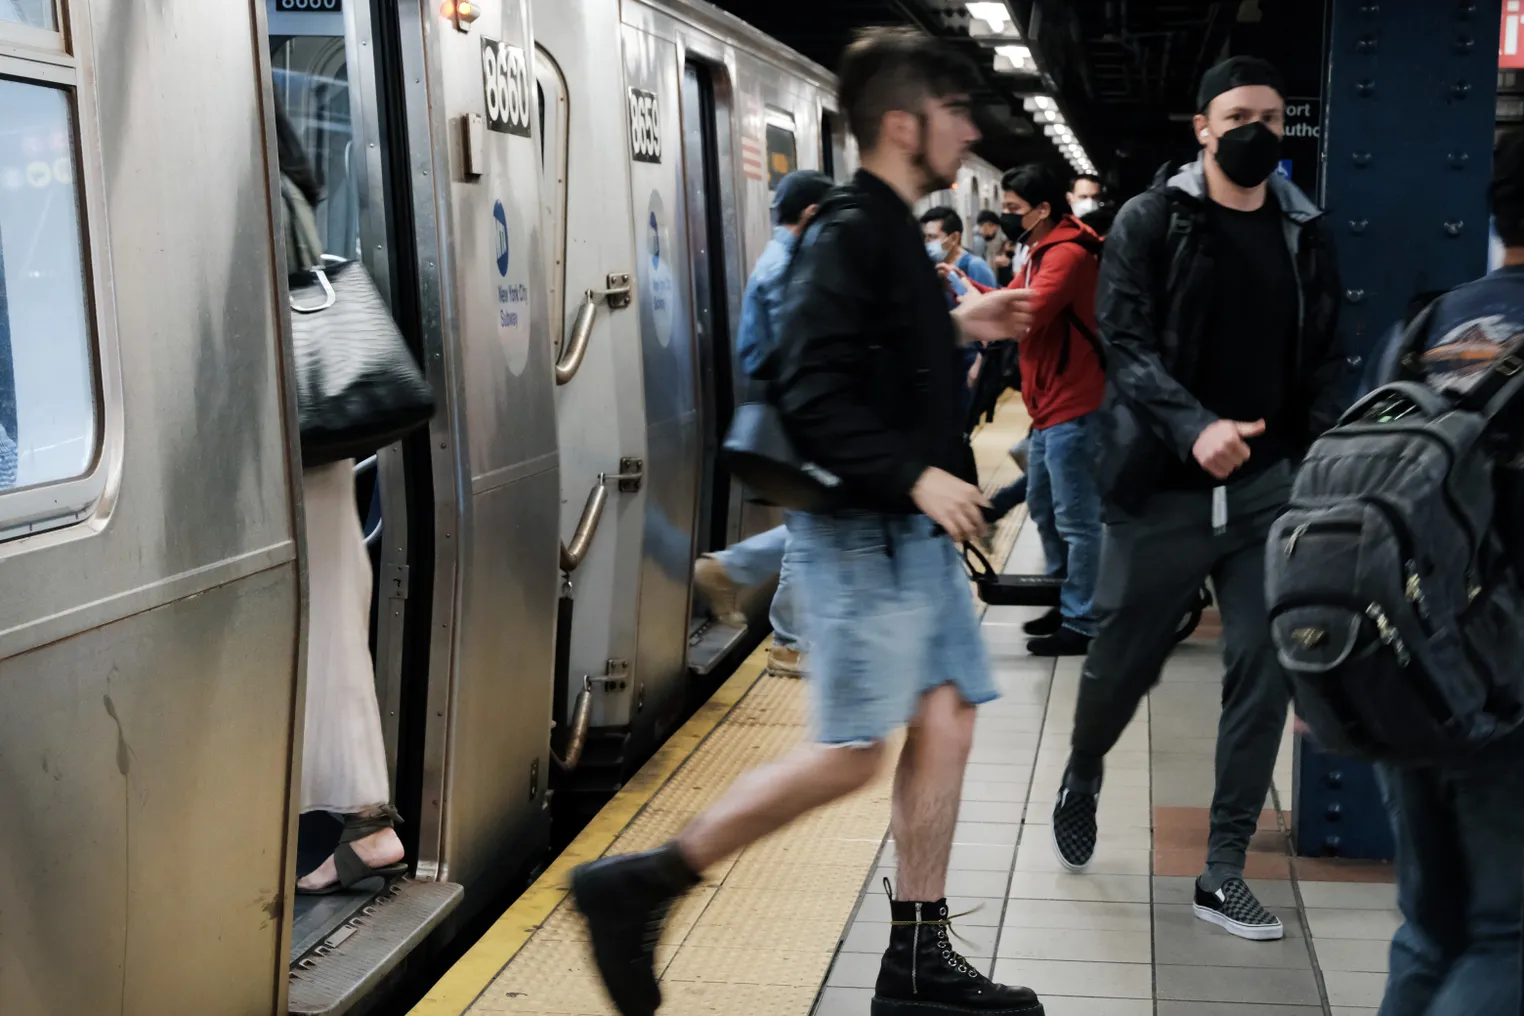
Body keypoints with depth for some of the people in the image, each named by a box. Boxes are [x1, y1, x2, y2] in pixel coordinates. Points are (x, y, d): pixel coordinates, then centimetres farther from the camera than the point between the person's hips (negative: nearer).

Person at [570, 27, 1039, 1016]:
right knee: (851, 751, -6)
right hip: (863, 528, -10)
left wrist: (957, 327, 13)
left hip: (913, 527, 10)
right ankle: (642, 885, 5)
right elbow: (816, 397, -24)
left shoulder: (892, 231, 14)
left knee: (947, 714, 9)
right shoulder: (851, 233, -16)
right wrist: (915, 475, -24)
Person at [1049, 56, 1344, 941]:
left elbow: (1324, 358, 8)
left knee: (1264, 669, 0)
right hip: (1163, 486, -3)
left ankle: (1224, 872, 11)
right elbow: (1125, 342, -12)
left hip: (1269, 487, 3)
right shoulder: (1152, 220, -4)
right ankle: (1081, 781, 41)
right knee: (1122, 663, 9)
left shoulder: (1304, 231, 7)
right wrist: (1194, 427, -28)